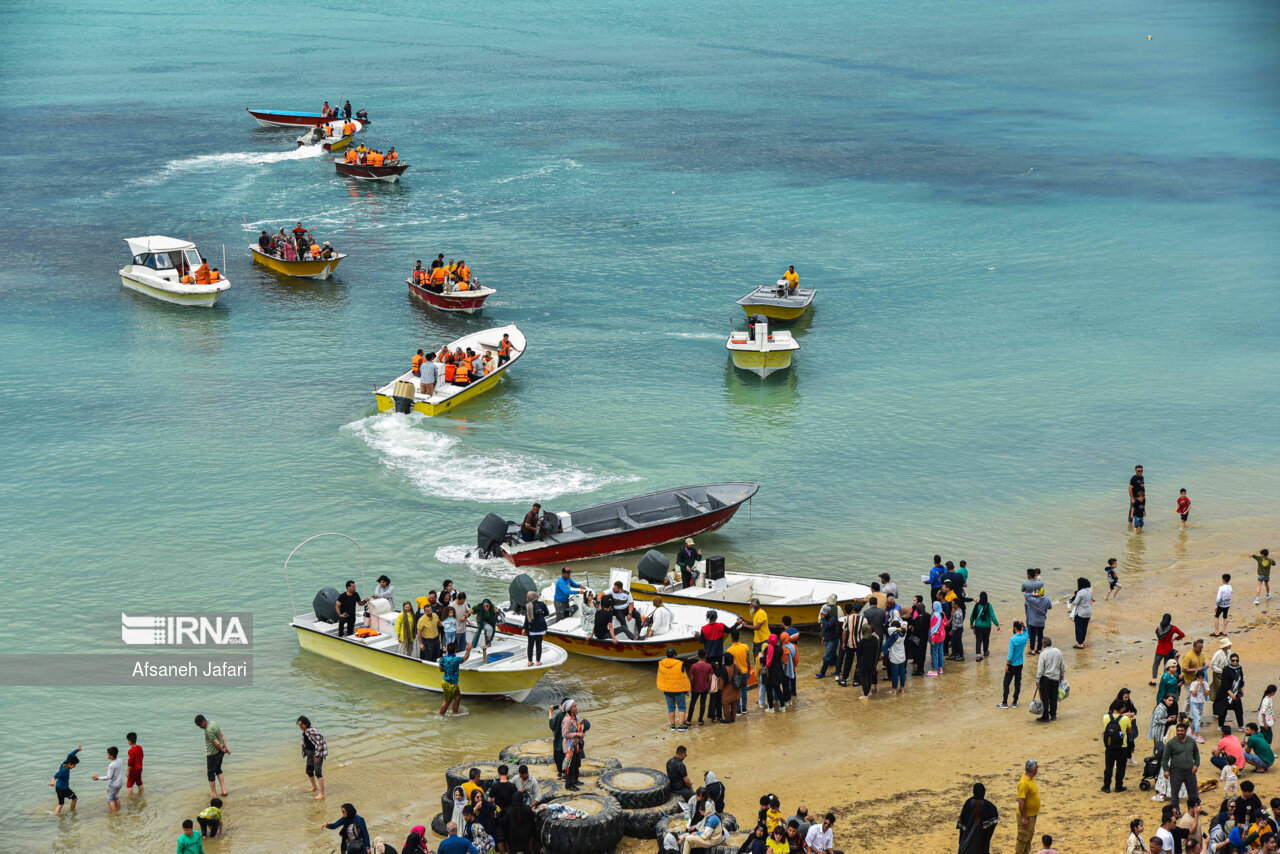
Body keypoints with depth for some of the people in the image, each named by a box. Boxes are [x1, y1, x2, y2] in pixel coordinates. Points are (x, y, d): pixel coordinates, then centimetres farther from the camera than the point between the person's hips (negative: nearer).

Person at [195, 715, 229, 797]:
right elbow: (222, 735, 9)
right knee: (218, 769, 23)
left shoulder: (208, 730, -27)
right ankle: (224, 790, 19)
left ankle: (213, 793, 19)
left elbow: (217, 743, -25)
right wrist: (226, 747, 7)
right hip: (220, 752, 9)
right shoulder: (214, 723, 4)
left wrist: (222, 750, -8)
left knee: (211, 772, 8)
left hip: (213, 754, -9)